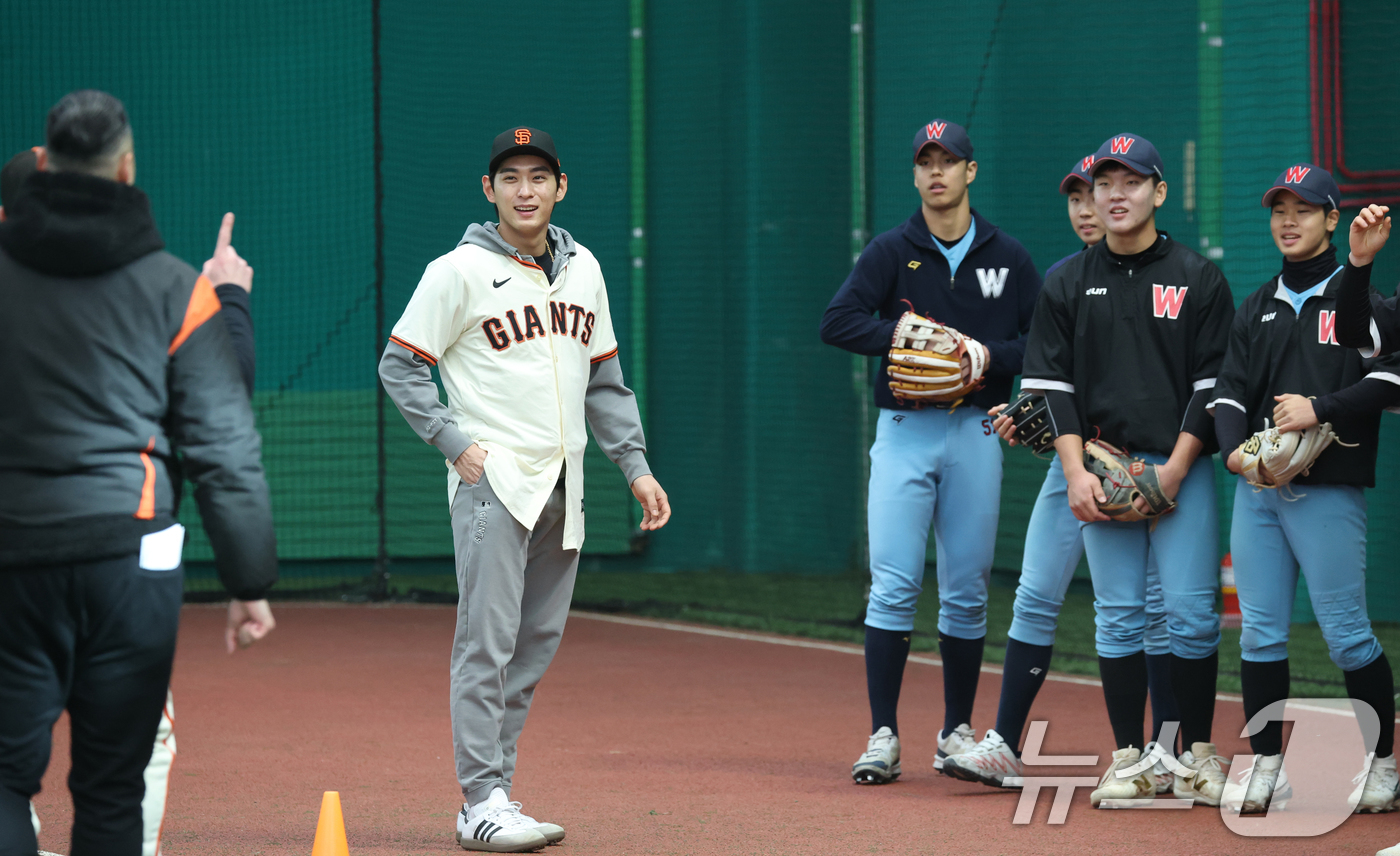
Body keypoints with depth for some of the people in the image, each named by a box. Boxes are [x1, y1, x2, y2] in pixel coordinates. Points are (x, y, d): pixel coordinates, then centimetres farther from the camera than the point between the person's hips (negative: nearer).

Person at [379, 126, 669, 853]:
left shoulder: (582, 269, 14)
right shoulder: (459, 271, -5)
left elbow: (605, 378, 19)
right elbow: (399, 366, -4)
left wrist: (635, 465, 11)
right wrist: (456, 442, -12)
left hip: (562, 487, 6)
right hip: (494, 482, -6)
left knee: (536, 645, 7)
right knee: (488, 642, -10)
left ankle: (494, 797, 13)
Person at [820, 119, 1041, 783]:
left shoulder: (1008, 257, 7)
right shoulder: (892, 251, 2)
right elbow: (838, 322, -9)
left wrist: (989, 356, -12)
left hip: (975, 433, 1)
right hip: (903, 433, -1)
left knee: (966, 591, 6)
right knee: (893, 585, -8)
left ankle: (957, 731, 16)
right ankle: (883, 736, -7)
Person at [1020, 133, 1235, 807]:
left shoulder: (1199, 280, 5)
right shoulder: (1067, 284, 9)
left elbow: (1215, 384, 0)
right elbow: (1050, 385, 5)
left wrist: (1174, 469, -9)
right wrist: (1076, 472, -7)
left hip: (1182, 467, -1)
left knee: (1192, 615, -5)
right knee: (1117, 616, 0)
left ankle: (1198, 755, 5)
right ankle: (1129, 760, 4)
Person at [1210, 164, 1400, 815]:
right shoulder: (1256, 309, 18)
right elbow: (1229, 391, 12)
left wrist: (1320, 409, -18)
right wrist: (1234, 449, -7)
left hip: (1328, 489, -5)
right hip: (1257, 489, 5)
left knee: (1345, 632, -5)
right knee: (1259, 631, 2)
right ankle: (1265, 762, 8)